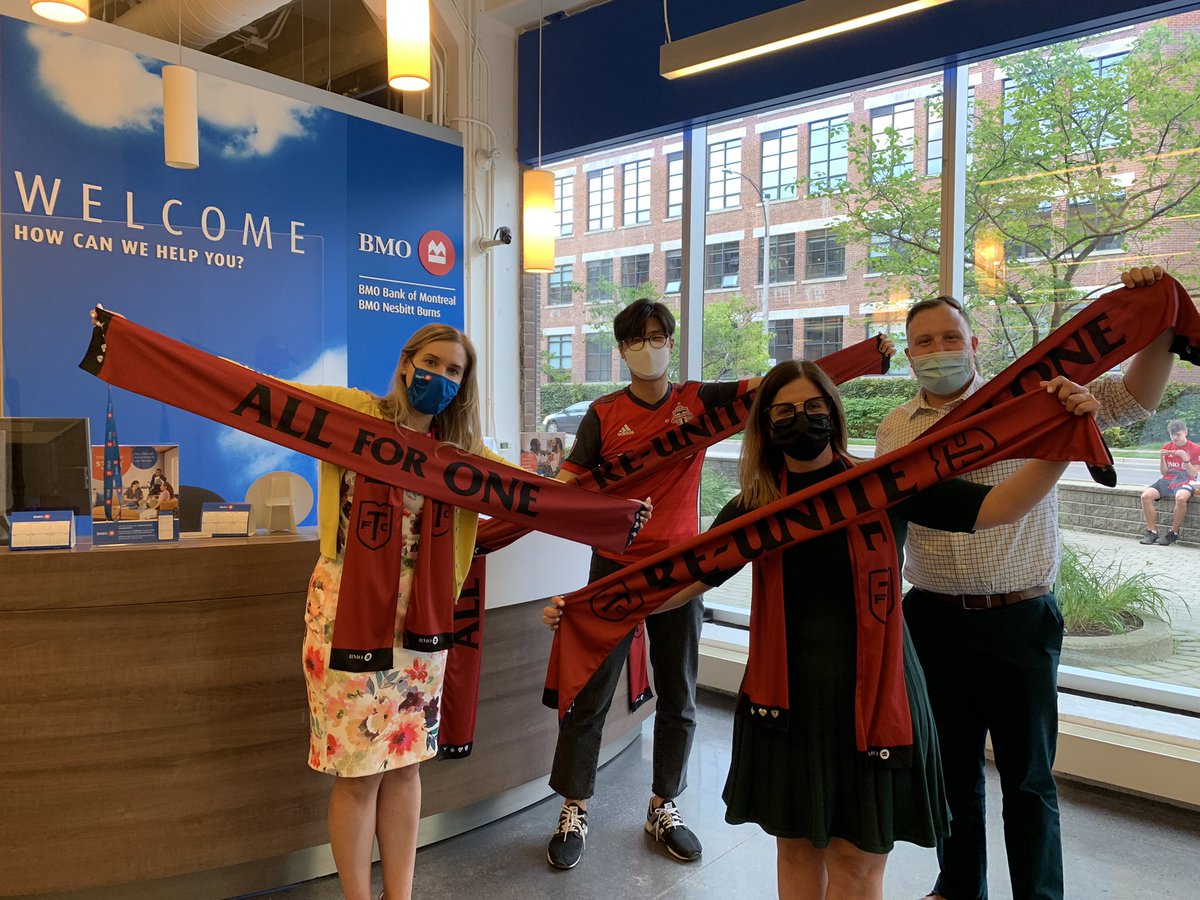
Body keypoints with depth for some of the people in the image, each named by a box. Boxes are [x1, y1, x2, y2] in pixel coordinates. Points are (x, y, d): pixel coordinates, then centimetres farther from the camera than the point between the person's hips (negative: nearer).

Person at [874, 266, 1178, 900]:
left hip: (1020, 619, -3)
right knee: (951, 769, 18)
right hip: (935, 620, 3)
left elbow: (1134, 398, -7)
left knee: (1028, 776, 10)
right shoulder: (895, 428, 7)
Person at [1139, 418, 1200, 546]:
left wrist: (1186, 459, -17)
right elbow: (1164, 472, 12)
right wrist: (1162, 458, -6)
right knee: (1146, 496, -24)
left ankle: (1173, 534, -23)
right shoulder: (1167, 447, 12)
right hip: (1167, 480, 4)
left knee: (1180, 498, -39)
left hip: (1185, 482, -4)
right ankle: (1152, 532, -19)